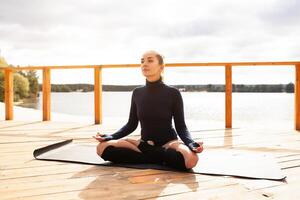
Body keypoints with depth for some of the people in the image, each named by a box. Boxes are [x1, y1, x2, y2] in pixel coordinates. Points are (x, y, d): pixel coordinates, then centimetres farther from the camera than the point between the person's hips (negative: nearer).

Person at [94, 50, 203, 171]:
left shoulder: (173, 93, -8)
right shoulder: (137, 93, 2)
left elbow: (181, 126, -6)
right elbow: (131, 124, 7)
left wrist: (191, 144, -26)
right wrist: (110, 137, -7)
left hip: (168, 142, -2)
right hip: (145, 143, 2)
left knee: (191, 158, -37)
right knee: (103, 147, -18)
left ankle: (145, 151, -13)